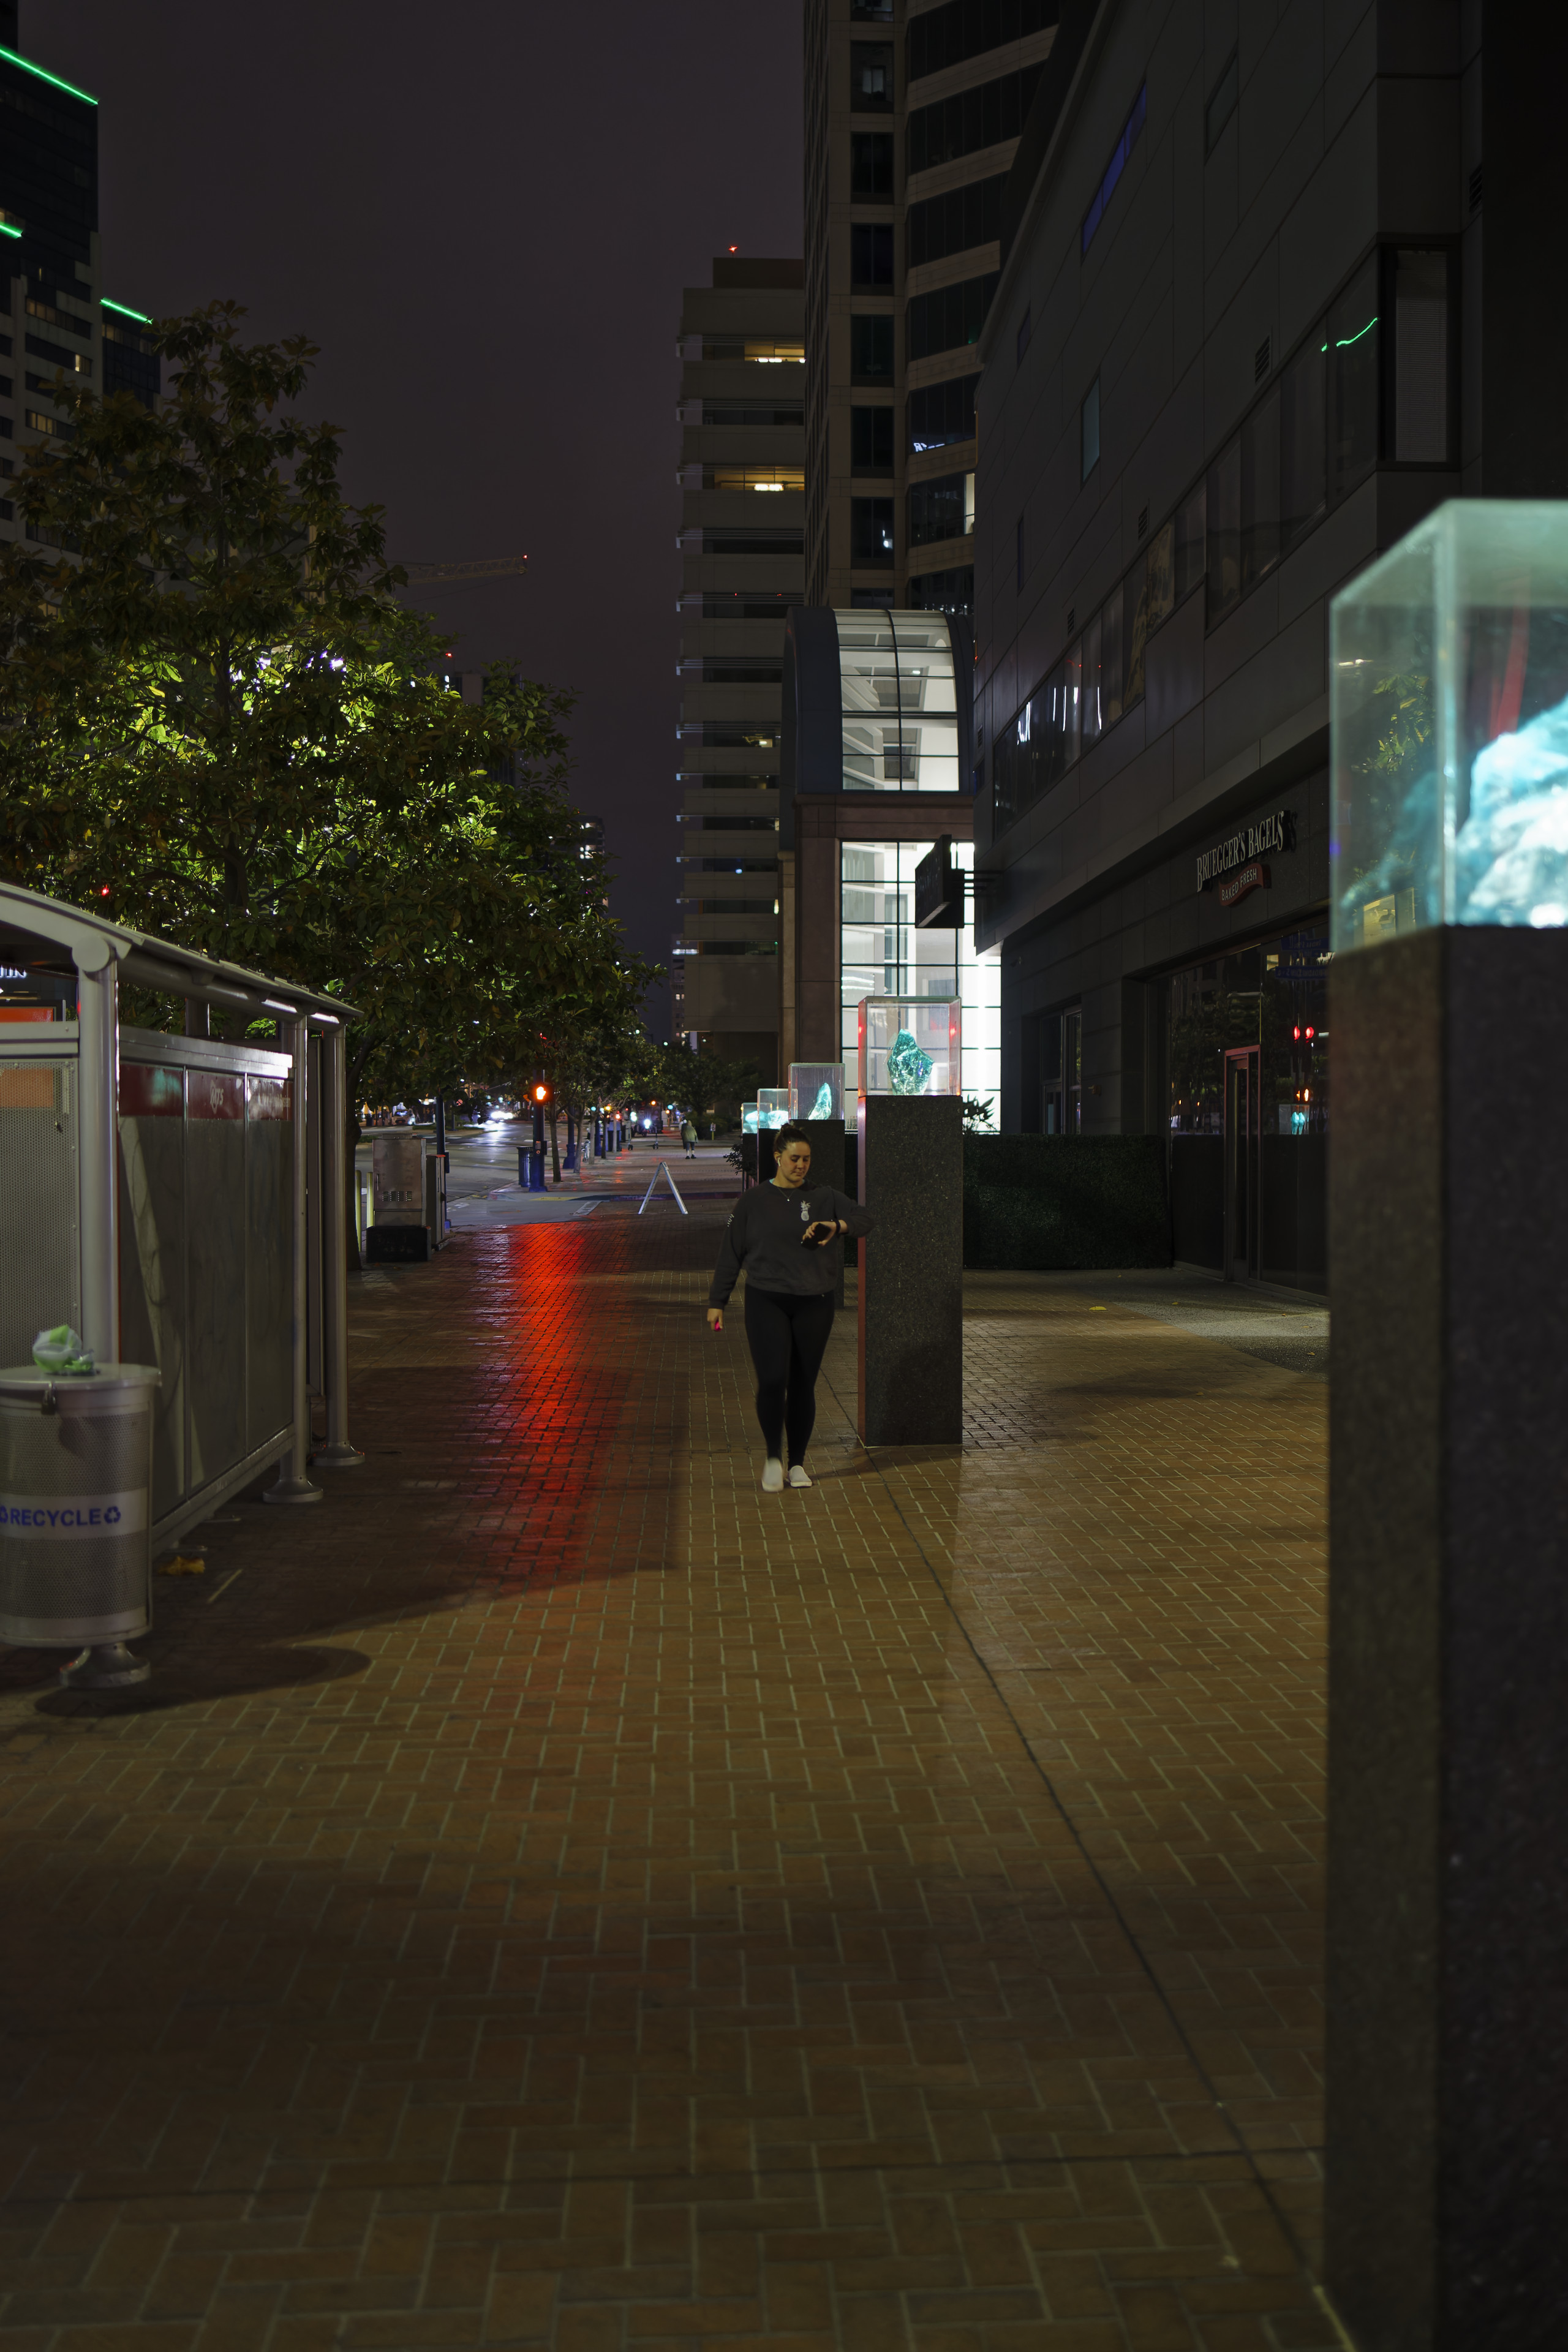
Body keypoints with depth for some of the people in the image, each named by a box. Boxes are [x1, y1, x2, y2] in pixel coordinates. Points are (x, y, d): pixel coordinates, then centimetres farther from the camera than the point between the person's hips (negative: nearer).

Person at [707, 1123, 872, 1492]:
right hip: (766, 1302, -2)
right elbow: (731, 1253, 7)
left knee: (803, 1385, 6)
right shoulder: (753, 1200, 5)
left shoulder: (824, 1197, 7)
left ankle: (798, 1462, 19)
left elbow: (864, 1219, -5)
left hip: (814, 1305, 2)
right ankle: (773, 1457, 4)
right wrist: (717, 1301, 5)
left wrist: (837, 1226, -25)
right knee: (772, 1380, -14)